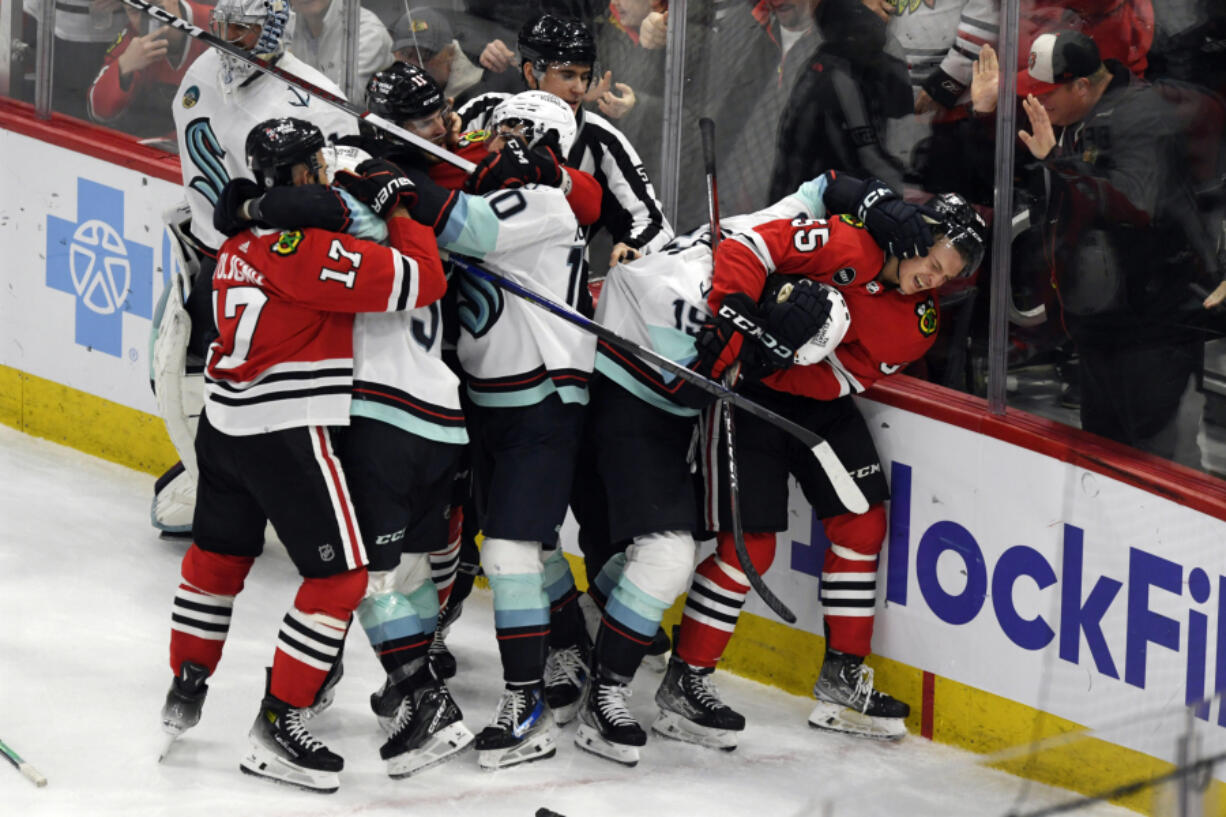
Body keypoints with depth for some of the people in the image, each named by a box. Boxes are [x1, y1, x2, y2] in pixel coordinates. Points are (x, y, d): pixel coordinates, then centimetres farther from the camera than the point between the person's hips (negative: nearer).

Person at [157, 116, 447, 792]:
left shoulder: (244, 235, 9)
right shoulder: (305, 245, -18)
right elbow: (417, 281, -19)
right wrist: (404, 214, -3)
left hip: (225, 424, 9)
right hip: (286, 432, -9)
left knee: (219, 554, 24)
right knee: (339, 576, -2)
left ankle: (185, 691, 32)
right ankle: (276, 727, -3)